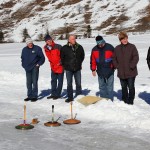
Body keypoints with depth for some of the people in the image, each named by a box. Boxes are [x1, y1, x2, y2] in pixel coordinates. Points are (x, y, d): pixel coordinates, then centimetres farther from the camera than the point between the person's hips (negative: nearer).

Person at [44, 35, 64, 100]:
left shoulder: (58, 47, -15)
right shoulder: (46, 48, 1)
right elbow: (49, 58, 4)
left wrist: (60, 62, -16)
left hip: (60, 66, -6)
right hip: (53, 67, 6)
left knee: (60, 81, 2)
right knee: (53, 81, 14)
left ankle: (58, 94, 9)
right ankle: (53, 94, 23)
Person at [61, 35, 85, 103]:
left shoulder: (79, 47, 1)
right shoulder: (64, 48, -5)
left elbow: (82, 56, 17)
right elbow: (62, 58, 6)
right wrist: (65, 65, 6)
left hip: (77, 69, 1)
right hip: (68, 69, -1)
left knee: (78, 84, 7)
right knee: (69, 84, 5)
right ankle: (70, 97, 14)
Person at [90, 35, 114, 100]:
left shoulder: (110, 47, -7)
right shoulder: (94, 49, 3)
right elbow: (93, 60, 9)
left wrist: (114, 67, -3)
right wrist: (93, 69, 6)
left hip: (109, 71, -4)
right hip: (100, 71, 4)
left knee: (109, 86, 0)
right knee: (102, 86, 10)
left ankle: (110, 100, 5)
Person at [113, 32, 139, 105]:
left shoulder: (132, 47, -4)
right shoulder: (117, 48, 7)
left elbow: (136, 57, -7)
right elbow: (114, 59, 13)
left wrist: (131, 66, -14)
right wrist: (117, 66, 0)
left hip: (131, 72, -4)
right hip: (121, 73, 4)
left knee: (131, 87, 1)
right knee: (124, 87, 13)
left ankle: (130, 101, 11)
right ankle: (125, 101, 24)